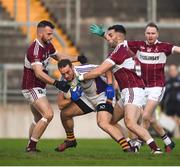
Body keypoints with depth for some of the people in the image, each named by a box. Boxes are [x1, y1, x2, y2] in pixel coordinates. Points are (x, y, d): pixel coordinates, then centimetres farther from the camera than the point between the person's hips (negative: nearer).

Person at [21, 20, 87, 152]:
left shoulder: (48, 46, 6)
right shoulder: (35, 50, -24)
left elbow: (59, 57, 25)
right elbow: (38, 73, -34)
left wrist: (77, 58, 11)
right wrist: (56, 83, -45)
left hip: (39, 88, 10)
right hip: (32, 88, -10)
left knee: (39, 120, 17)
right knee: (48, 115, -21)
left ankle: (30, 146, 26)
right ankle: (31, 146, -16)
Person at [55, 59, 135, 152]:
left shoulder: (84, 71, -31)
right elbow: (61, 105, -7)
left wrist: (109, 86, -28)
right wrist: (72, 99, -24)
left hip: (104, 96, -7)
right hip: (88, 98, 8)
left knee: (103, 123, -29)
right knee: (65, 113, 4)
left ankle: (127, 147, -33)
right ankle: (70, 140, 30)